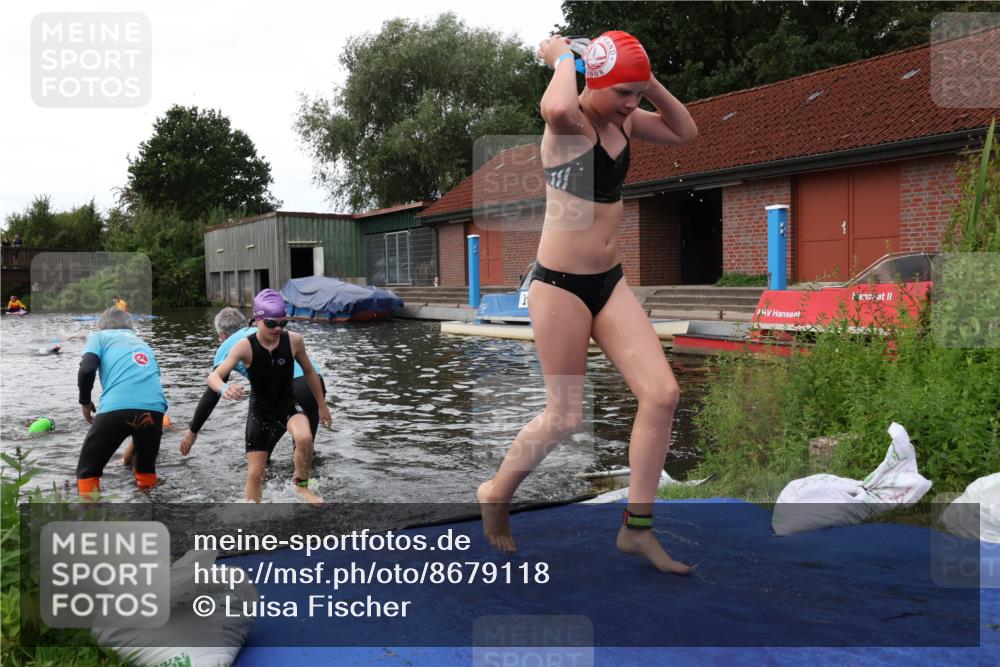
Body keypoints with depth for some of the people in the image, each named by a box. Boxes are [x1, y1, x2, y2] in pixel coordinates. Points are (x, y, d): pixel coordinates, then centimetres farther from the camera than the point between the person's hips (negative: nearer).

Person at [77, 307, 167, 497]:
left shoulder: (99, 336, 23)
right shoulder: (142, 343, 36)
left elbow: (87, 369, 2)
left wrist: (85, 402, 20)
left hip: (117, 407, -4)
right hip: (154, 408, 4)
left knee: (87, 473, 16)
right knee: (147, 469, 28)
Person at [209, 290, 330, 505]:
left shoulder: (294, 341, -13)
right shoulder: (245, 347, -19)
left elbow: (309, 373, 4)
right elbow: (213, 376, -24)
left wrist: (322, 406, 10)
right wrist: (224, 389, -49)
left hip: (288, 406, 0)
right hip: (260, 411, 0)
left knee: (304, 438, -31)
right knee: (255, 472, 1)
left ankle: (302, 486, -4)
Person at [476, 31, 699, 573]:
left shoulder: (622, 121, 8)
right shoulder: (569, 124, -15)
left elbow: (684, 132, 21)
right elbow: (554, 107, -41)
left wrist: (650, 85, 5)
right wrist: (564, 57, -19)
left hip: (610, 282, 8)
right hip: (560, 285, -8)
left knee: (662, 395, -3)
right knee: (565, 418, 1)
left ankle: (637, 528, 10)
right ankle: (495, 493, 29)